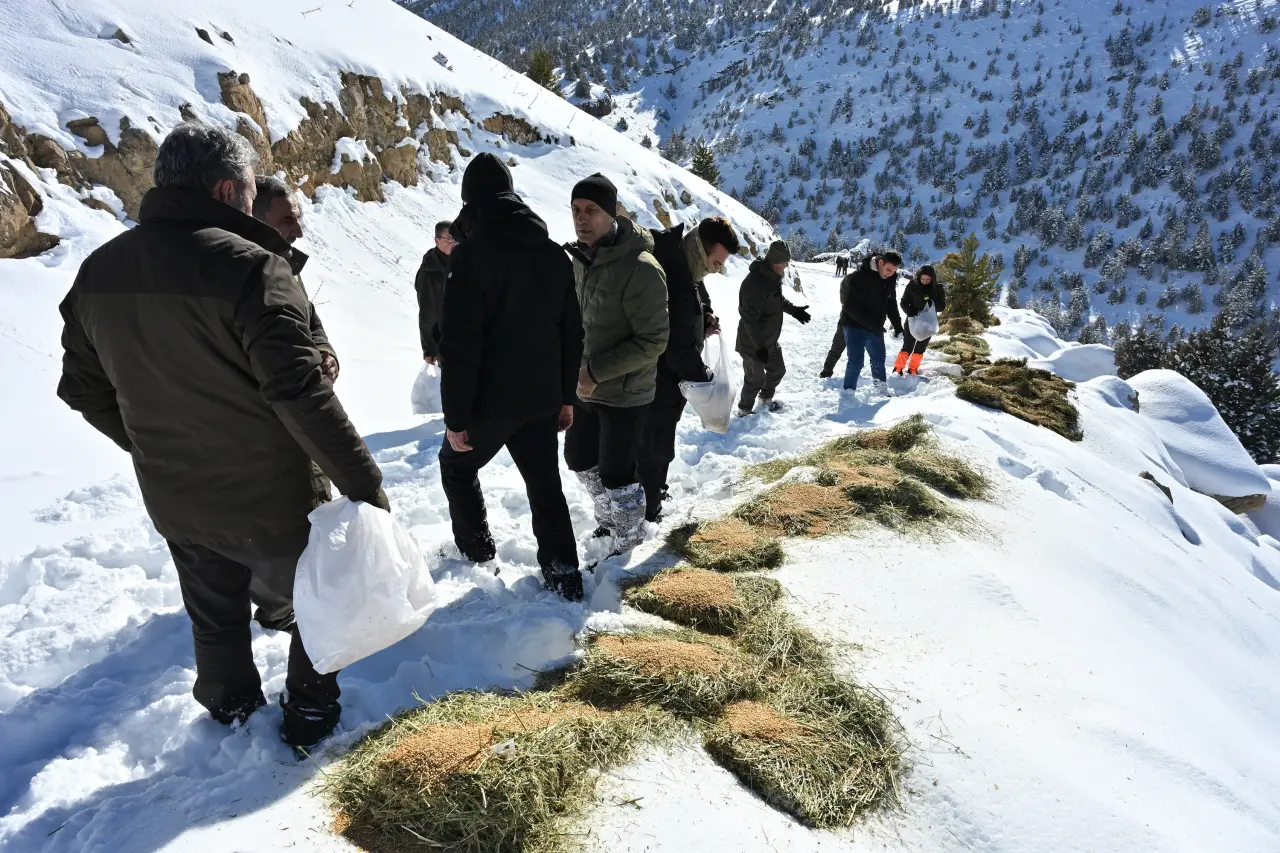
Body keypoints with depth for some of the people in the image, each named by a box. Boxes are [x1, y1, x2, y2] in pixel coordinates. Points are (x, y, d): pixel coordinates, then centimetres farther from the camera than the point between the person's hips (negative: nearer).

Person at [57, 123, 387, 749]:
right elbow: (300, 393, -28)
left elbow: (85, 389, 10)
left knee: (214, 617, 27)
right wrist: (364, 485, -22)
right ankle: (309, 711, 36)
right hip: (272, 502, -6)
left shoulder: (97, 272, 1)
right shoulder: (248, 264, -22)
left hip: (174, 503, 7)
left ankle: (231, 710, 49)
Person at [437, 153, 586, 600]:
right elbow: (572, 332, 8)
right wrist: (566, 396, 16)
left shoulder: (472, 254, -15)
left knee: (457, 465, 21)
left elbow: (459, 345, -19)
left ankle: (476, 547, 33)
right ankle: (564, 574, 16)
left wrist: (455, 417, -12)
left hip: (490, 399, -5)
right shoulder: (555, 254, 4)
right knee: (545, 480, 14)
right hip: (543, 398, 5)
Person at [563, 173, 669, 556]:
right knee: (579, 459, 21)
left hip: (624, 395, -8)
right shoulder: (581, 258, 3)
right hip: (585, 388, 8)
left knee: (616, 475, 4)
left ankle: (628, 541, 31)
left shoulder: (640, 268, -23)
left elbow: (653, 341, -24)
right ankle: (607, 519, 46)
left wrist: (597, 371, -23)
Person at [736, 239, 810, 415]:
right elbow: (749, 318, -30)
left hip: (771, 340, 10)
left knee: (778, 370, 23)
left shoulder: (773, 277, 2)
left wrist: (794, 310, 12)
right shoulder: (754, 282, -29)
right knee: (756, 379, 4)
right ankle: (744, 409, 26)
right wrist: (759, 346, -29)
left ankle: (766, 398, 47)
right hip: (753, 344, -10)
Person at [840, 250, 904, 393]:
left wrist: (898, 326, 3)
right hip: (855, 326, -7)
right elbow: (850, 307, -24)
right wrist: (872, 325, -26)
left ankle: (882, 390, 32)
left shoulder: (890, 280, 0)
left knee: (879, 359, 17)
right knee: (856, 362, -10)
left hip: (875, 328, 7)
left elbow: (891, 304, 12)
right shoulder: (858, 278, -22)